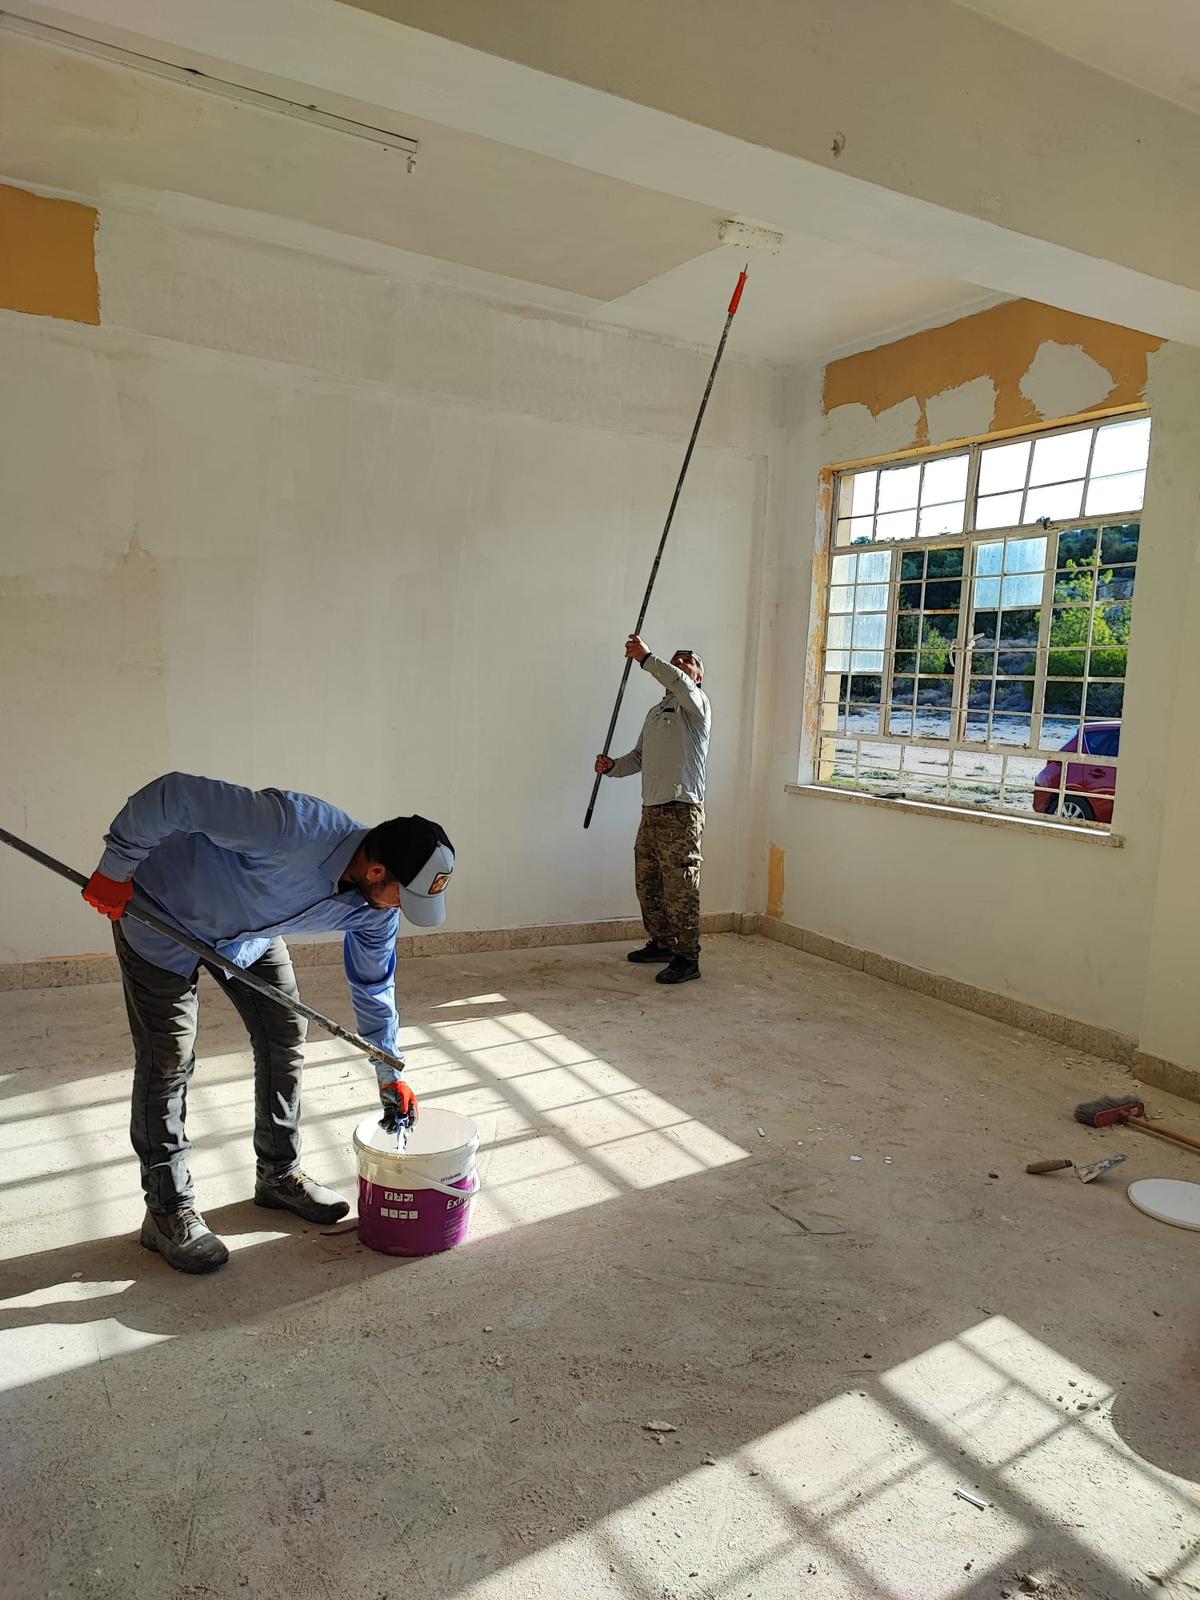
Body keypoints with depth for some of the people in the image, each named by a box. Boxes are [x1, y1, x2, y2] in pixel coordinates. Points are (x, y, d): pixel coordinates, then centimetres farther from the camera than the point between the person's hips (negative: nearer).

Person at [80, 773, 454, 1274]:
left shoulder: (375, 905, -17)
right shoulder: (293, 827, -43)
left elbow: (375, 987, 0)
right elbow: (173, 794, -38)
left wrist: (390, 1077, 6)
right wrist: (115, 868, -27)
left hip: (249, 933, 7)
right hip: (160, 913, -6)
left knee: (286, 1037, 4)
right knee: (168, 1061, -6)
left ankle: (280, 1176, 23)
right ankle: (168, 1211, 9)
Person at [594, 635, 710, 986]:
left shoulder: (696, 703, -3)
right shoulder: (656, 711, 23)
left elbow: (681, 685, -28)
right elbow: (639, 757, 23)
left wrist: (647, 659, -30)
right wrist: (612, 766, 4)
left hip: (681, 811, -9)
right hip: (651, 810, 9)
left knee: (680, 888, -6)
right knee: (647, 882, 17)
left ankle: (687, 959, 2)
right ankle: (662, 943, 32)